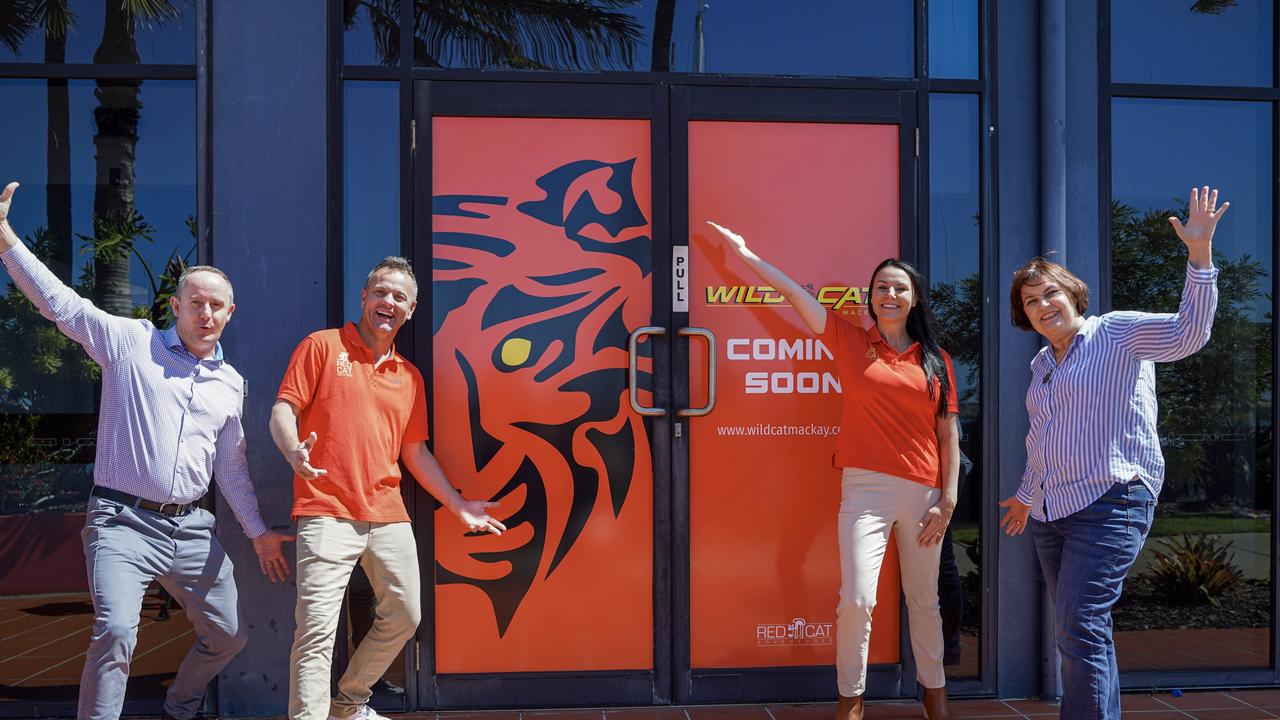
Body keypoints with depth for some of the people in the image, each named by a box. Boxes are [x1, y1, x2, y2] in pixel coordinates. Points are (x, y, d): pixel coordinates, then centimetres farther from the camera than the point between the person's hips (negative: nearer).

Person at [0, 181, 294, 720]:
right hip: (123, 521, -5)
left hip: (192, 529, 5)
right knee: (116, 630, -25)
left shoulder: (231, 383, 13)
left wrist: (258, 531, 15)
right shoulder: (131, 342, 2)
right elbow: (60, 303, -6)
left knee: (228, 635, 12)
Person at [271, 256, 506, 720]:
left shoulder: (410, 377, 16)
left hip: (389, 516, 6)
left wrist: (458, 505, 16)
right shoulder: (322, 346, 2)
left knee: (404, 616, 13)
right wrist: (294, 451, -25)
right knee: (317, 626, -12)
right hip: (328, 512, -6)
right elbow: (283, 410, -3)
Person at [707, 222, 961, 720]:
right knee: (857, 599, -10)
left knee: (924, 601, 13)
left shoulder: (936, 360, 9)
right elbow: (794, 291, 6)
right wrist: (745, 253, 9)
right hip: (866, 487, -2)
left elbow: (949, 434, 8)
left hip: (924, 491, 2)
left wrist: (948, 500, 1)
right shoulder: (851, 342, 4)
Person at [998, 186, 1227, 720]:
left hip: (1111, 502, -7)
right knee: (1076, 632, 10)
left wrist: (1199, 254, -29)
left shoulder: (1117, 333, -2)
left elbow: (1187, 332, -19)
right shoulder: (1041, 365, 18)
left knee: (1080, 627, -16)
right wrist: (1026, 493, 37)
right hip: (1052, 511, 8)